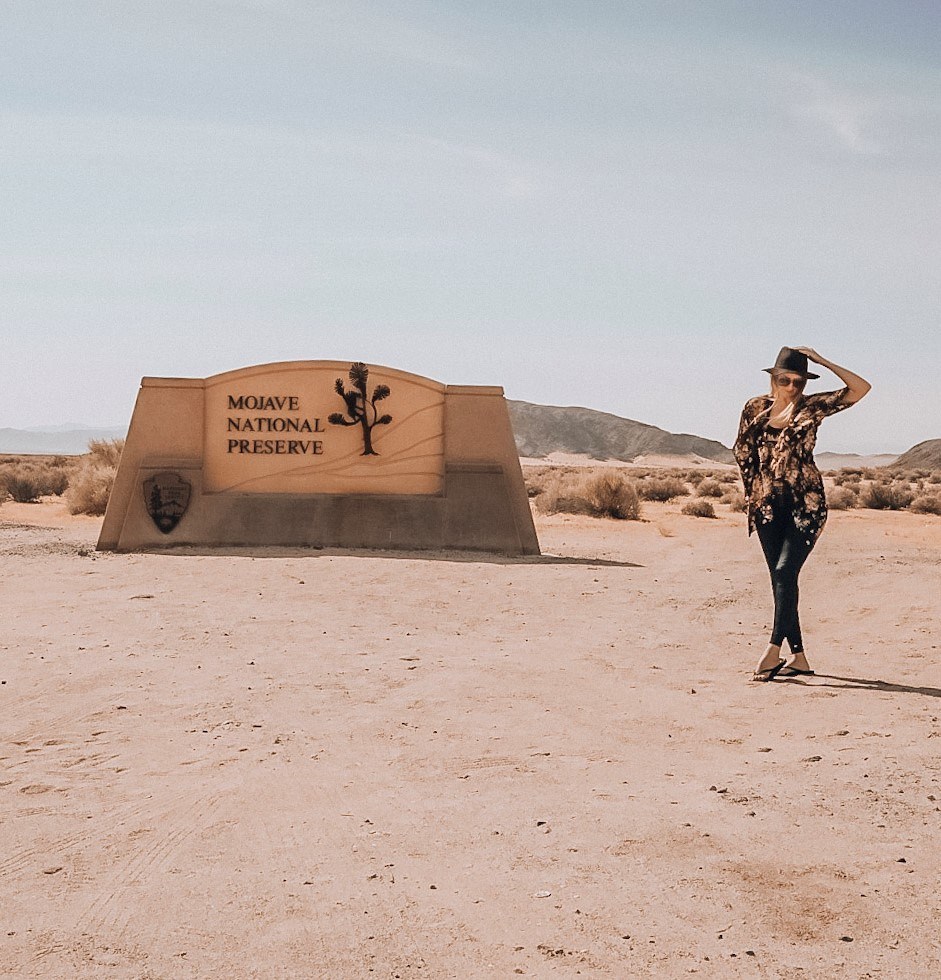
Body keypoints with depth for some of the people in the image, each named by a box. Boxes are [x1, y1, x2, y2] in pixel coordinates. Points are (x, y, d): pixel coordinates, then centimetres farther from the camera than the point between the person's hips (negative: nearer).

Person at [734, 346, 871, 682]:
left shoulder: (812, 407, -1)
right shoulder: (755, 408, 5)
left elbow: (861, 388, -9)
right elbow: (743, 452, 14)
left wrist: (822, 361, -10)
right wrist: (754, 491, 11)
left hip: (805, 503, -3)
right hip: (768, 505, 3)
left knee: (785, 571, -16)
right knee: (780, 578, 4)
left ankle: (773, 649, -16)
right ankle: (798, 656, 11)